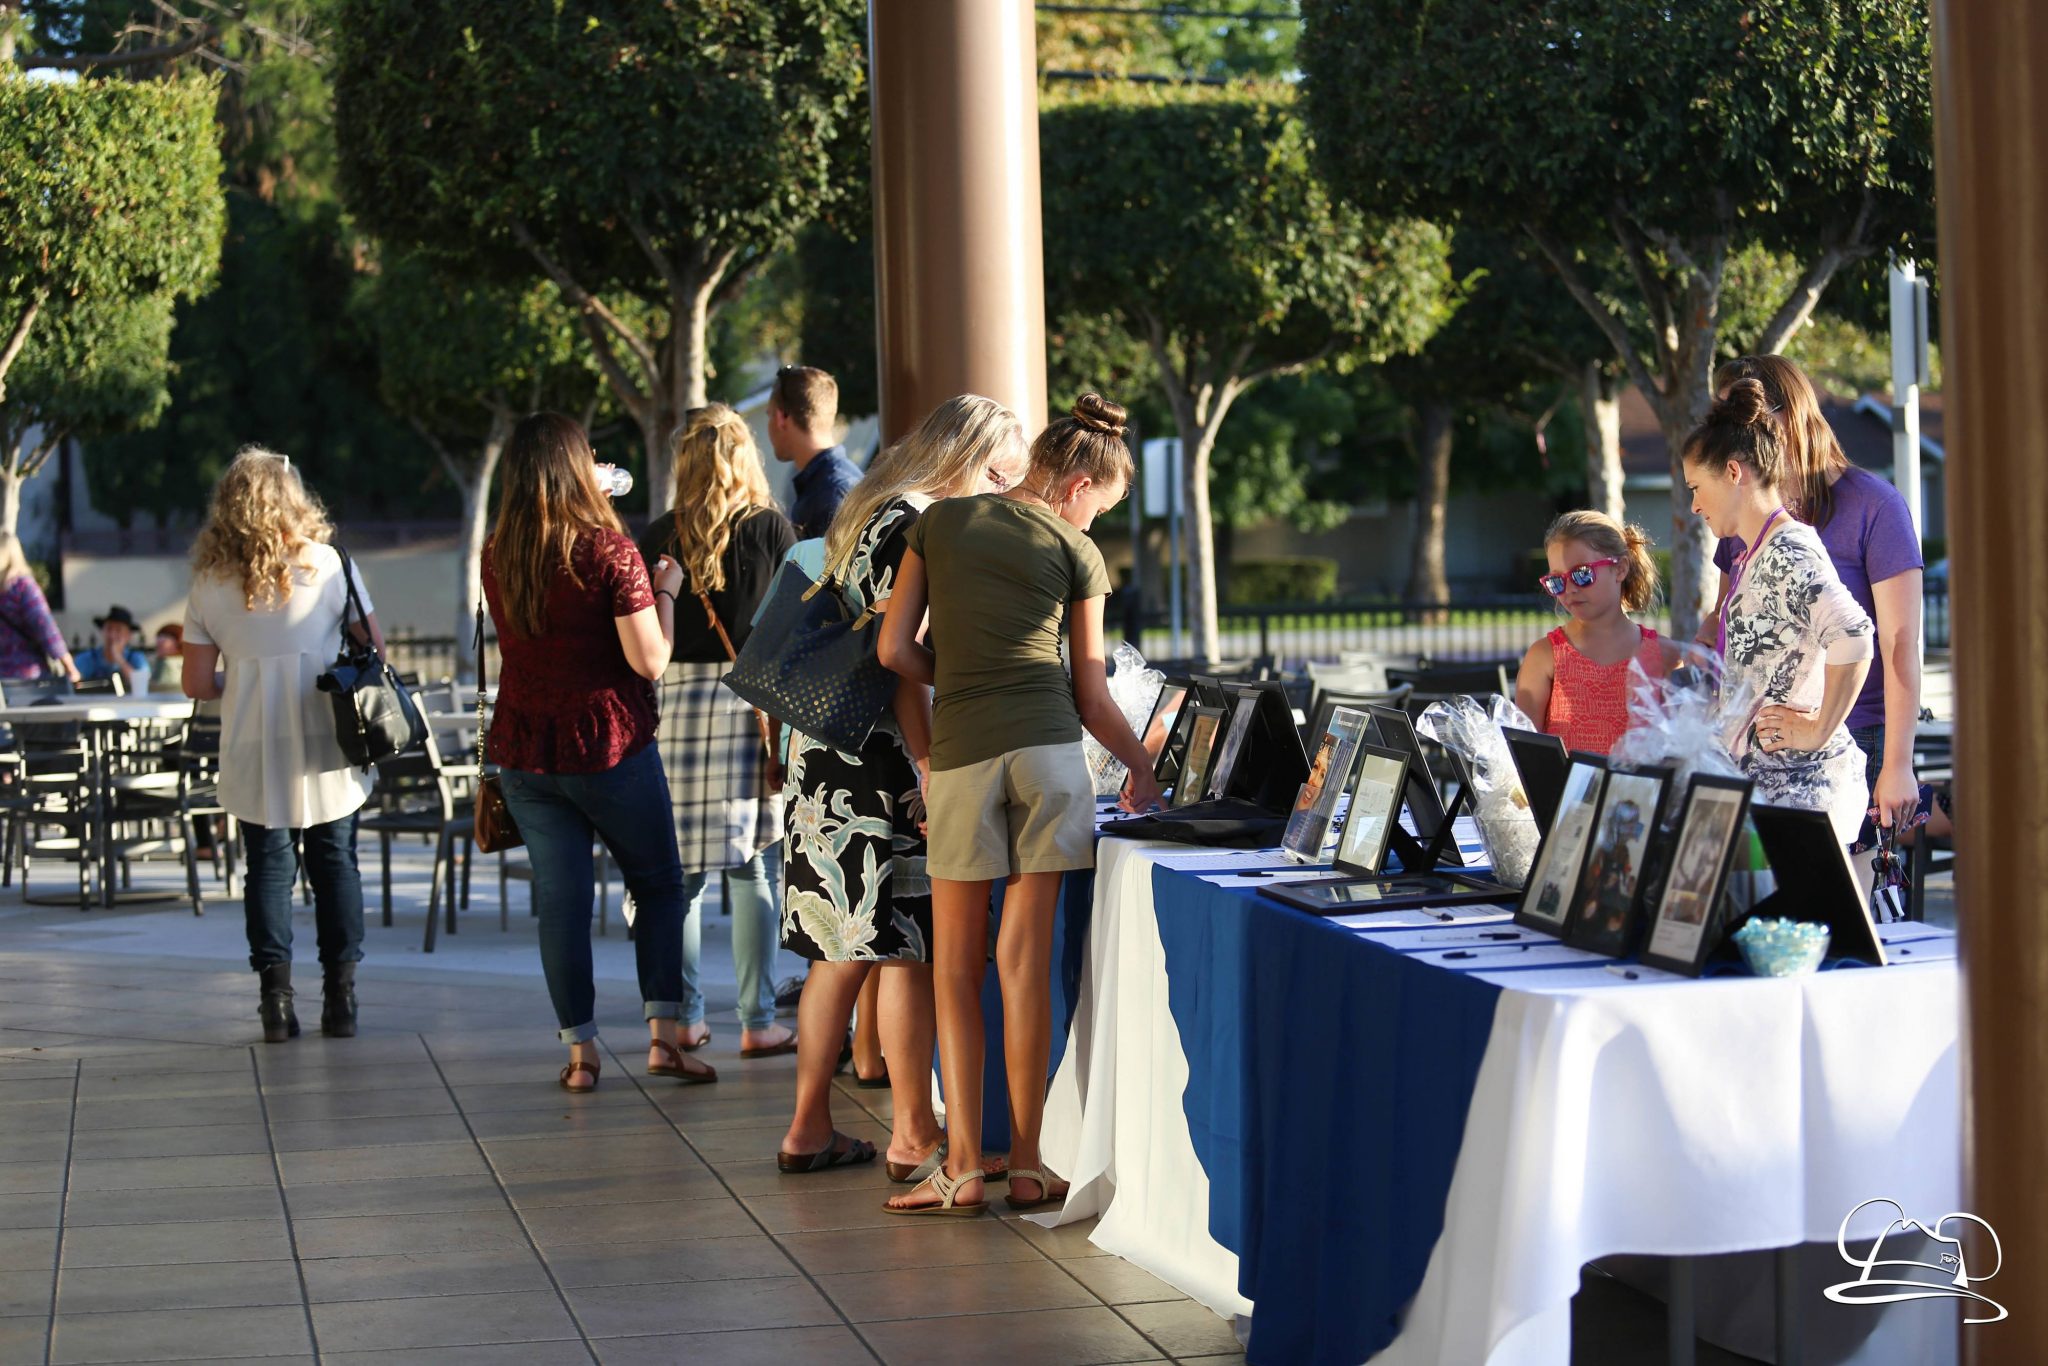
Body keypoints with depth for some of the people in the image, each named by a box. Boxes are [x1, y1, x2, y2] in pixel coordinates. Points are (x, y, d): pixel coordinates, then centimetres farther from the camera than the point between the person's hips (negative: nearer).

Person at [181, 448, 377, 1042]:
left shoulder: (209, 583, -2)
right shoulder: (326, 564, -6)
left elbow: (196, 682, 0)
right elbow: (375, 646, -1)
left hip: (254, 757, 1)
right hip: (326, 751, -1)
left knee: (269, 868, 9)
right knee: (335, 864, 10)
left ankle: (276, 994, 3)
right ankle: (340, 993, 11)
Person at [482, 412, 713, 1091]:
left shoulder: (497, 556, 0)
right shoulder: (609, 551, -15)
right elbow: (650, 660, -16)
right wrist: (664, 589, -1)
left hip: (524, 754, 4)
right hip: (610, 750, -4)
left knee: (560, 900, 8)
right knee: (658, 886, 11)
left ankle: (580, 1052, 9)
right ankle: (663, 1035, 3)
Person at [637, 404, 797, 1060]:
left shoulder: (661, 536, 3)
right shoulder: (772, 528, 0)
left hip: (674, 702, 2)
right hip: (753, 703, -1)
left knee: (679, 870, 8)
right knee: (755, 869, 2)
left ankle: (684, 1018, 13)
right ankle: (758, 1023, 3)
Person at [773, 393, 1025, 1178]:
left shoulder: (876, 516, 19)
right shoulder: (914, 526, -12)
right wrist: (931, 773, -18)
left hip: (829, 754, 10)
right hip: (877, 760, -10)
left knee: (845, 949, 12)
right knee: (908, 949, -4)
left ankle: (809, 1129, 15)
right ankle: (912, 1136, 0)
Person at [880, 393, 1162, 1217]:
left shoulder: (939, 523, 11)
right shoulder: (1076, 552, 6)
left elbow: (895, 649, 7)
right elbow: (1091, 697, 9)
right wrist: (1143, 771, 23)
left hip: (962, 755, 1)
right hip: (1049, 749, -1)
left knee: (956, 969, 6)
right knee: (1026, 961, 2)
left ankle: (962, 1169, 1)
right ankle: (1025, 1166, 5)